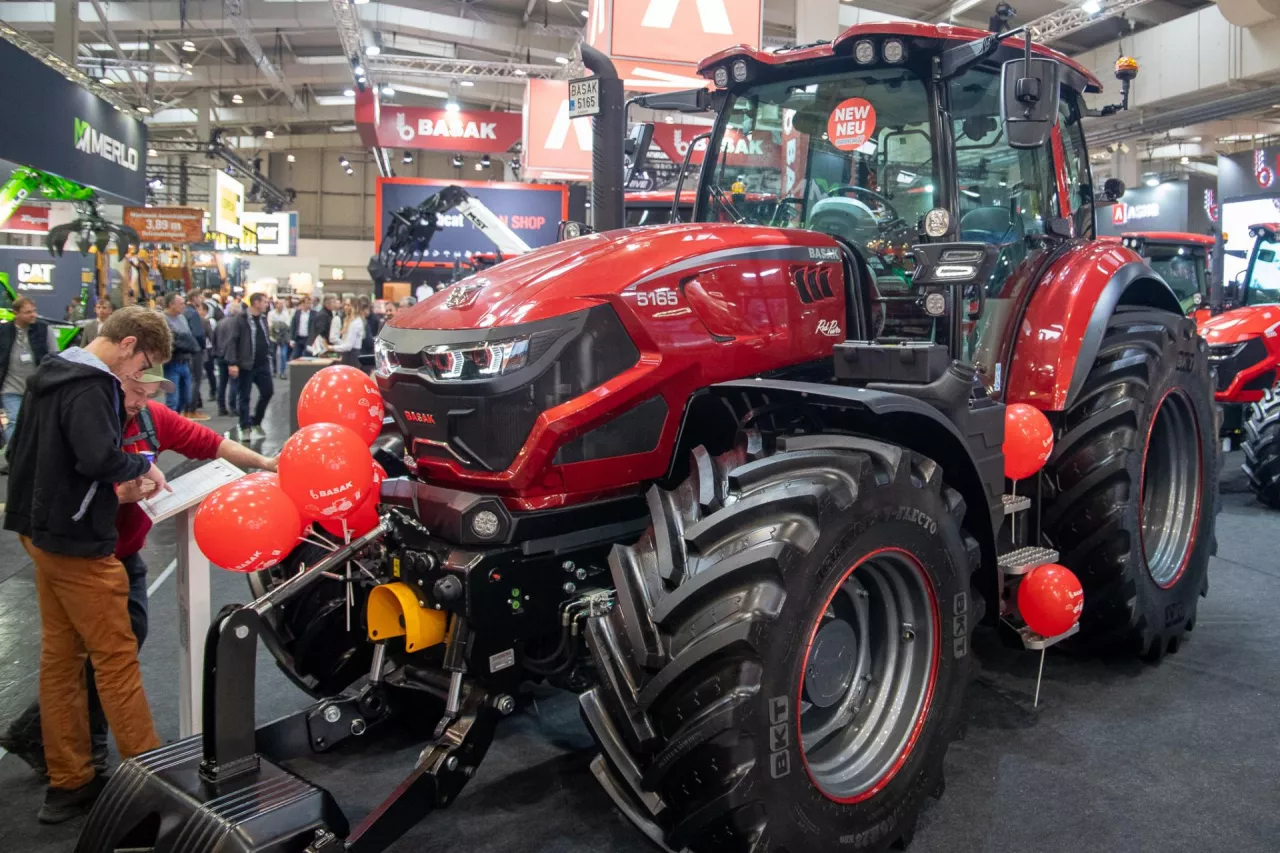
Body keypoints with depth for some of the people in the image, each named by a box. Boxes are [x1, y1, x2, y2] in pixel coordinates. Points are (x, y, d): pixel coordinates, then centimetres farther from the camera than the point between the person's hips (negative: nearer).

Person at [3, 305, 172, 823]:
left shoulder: (51, 375, 12)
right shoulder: (89, 386, -19)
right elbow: (99, 456, -33)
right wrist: (143, 465, -14)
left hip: (42, 530, 9)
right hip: (77, 540, -9)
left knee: (59, 657, 12)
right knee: (116, 657, -2)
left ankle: (68, 782, 21)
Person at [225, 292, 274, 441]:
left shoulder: (263, 318, 11)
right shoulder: (240, 319, -10)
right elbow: (231, 342, -13)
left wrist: (269, 355, 12)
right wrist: (232, 363, -18)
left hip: (263, 364, 6)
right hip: (246, 365, -6)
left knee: (267, 392, 6)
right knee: (244, 397, 3)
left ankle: (256, 422, 24)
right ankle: (245, 427, 12)